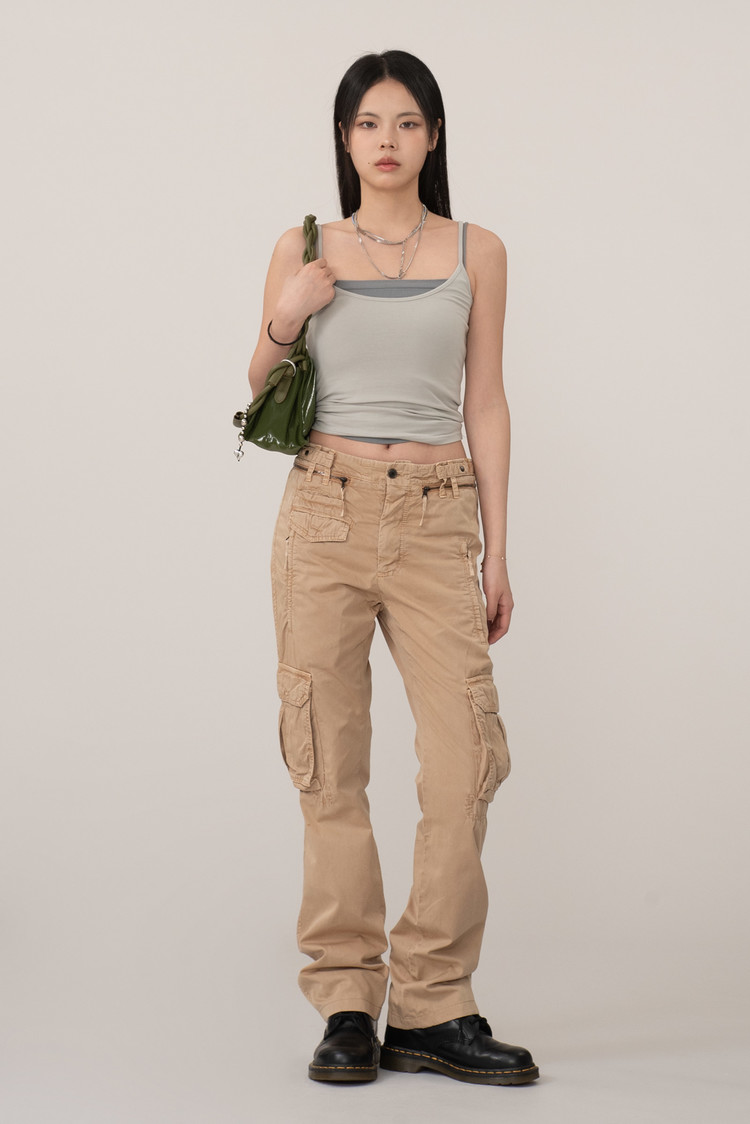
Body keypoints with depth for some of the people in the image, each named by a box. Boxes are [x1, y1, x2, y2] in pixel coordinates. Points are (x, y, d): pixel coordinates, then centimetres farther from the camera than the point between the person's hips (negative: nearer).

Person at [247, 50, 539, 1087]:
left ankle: (430, 1008, 2)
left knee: (465, 760, -9)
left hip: (436, 521, 0)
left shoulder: (476, 253, 9)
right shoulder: (303, 250, 8)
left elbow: (486, 405, 9)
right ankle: (347, 1007, 8)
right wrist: (284, 321, -5)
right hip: (325, 514, 0)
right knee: (332, 765, -1)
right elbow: (262, 390, 16)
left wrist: (497, 552, 4)